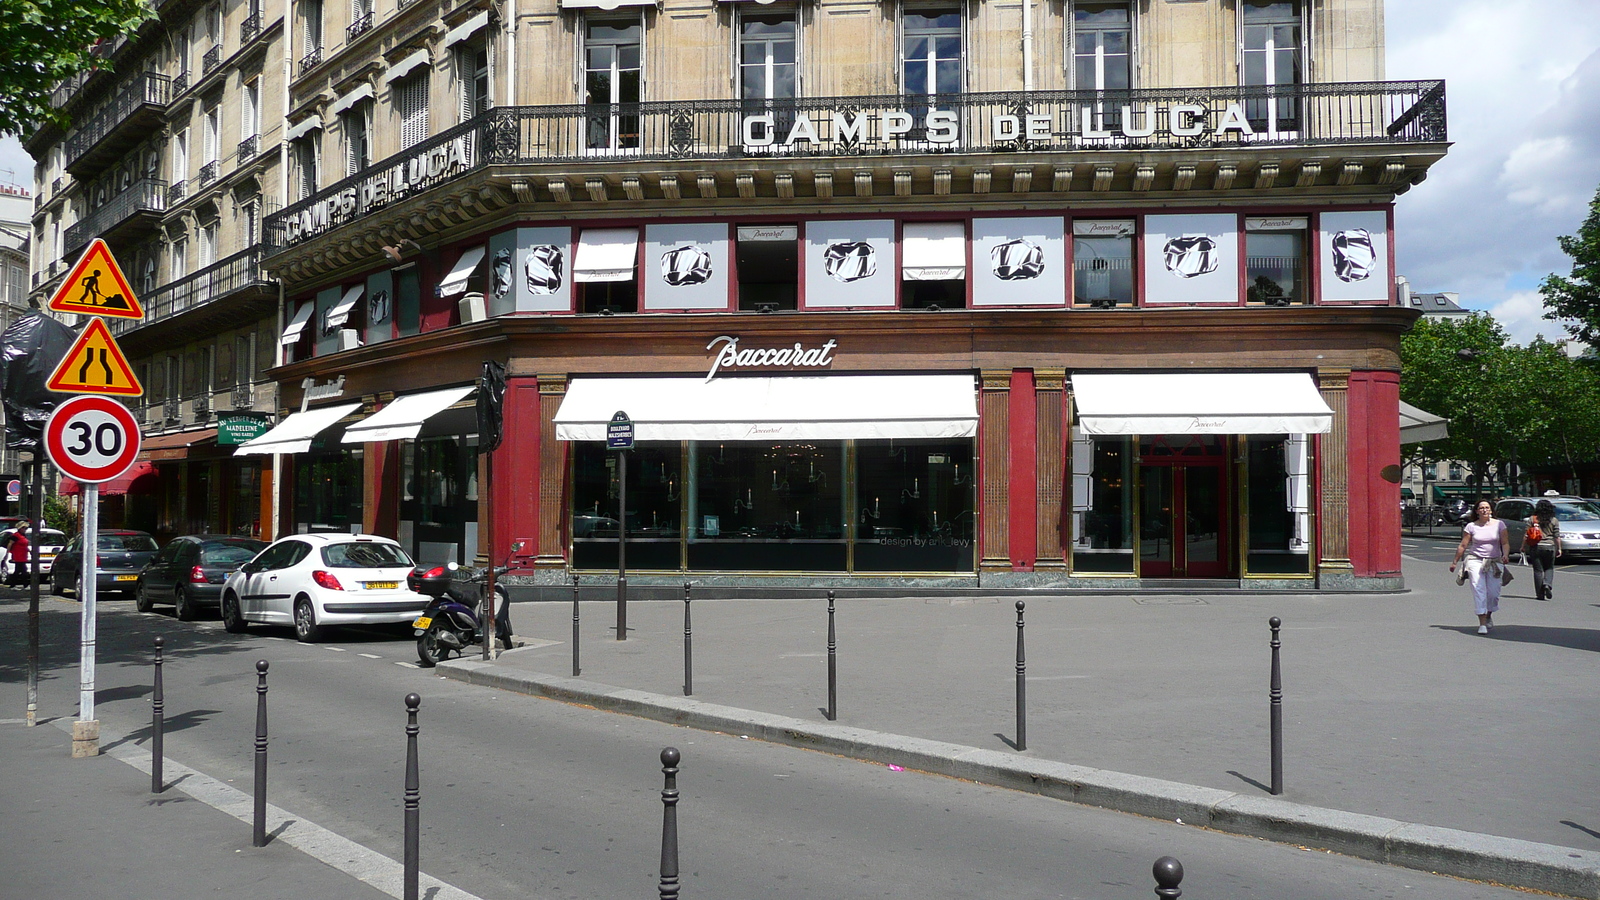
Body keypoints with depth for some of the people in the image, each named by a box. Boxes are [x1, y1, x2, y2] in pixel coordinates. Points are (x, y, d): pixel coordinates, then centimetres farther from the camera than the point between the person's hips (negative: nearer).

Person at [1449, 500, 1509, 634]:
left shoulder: (1499, 524, 4)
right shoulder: (1471, 526, 2)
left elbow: (1505, 543, 0)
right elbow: (1463, 545, 7)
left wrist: (1505, 555, -20)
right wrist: (1455, 562, 8)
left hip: (1495, 562, 1)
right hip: (1475, 560, -1)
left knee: (1494, 592, 0)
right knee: (1479, 590, -12)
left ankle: (1489, 616, 31)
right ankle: (1482, 624, -12)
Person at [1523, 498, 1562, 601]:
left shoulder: (1532, 519, 1)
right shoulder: (1554, 521, 1)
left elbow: (1526, 535, 0)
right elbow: (1557, 536, 1)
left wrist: (1523, 547, 7)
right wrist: (1559, 549, 9)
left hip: (1535, 547, 0)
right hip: (1549, 547, 0)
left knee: (1538, 570, 4)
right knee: (1549, 568, 15)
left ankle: (1540, 594, 4)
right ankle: (1547, 584, -12)